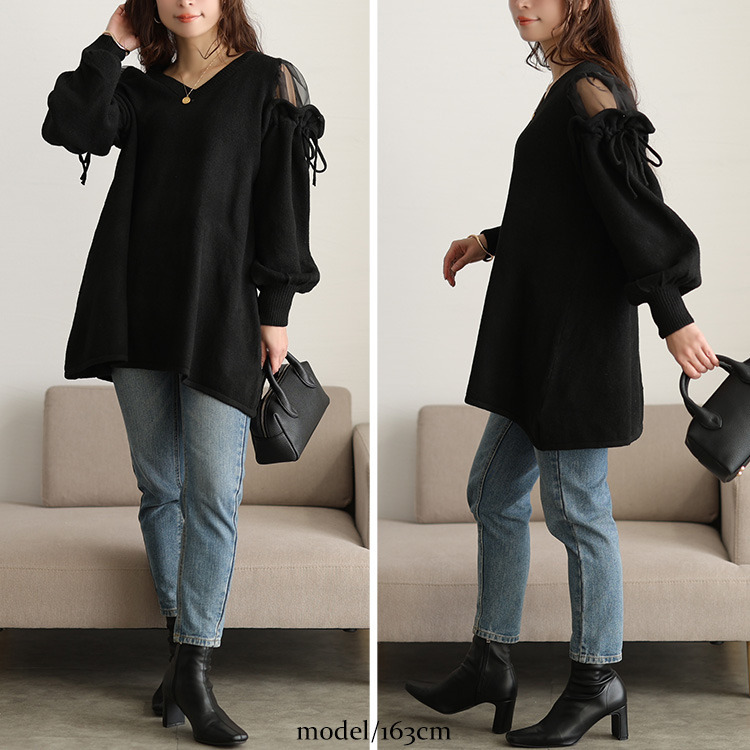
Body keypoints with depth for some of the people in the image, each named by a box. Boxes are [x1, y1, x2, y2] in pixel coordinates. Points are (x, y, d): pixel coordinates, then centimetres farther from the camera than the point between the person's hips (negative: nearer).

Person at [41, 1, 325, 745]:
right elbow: (69, 126, -5)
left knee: (213, 489, -9)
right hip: (139, 308, 4)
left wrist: (277, 308, -6)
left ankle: (193, 675, -7)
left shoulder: (268, 82, 5)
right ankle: (181, 651, 15)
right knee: (159, 486, 6)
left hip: (222, 311, -3)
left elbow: (284, 200, 0)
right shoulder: (141, 88, 14)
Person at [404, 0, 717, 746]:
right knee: (493, 493, 14)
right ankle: (491, 664, 23)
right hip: (539, 335, 10)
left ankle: (597, 678, 13)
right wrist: (493, 241, 17)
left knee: (574, 506, -1)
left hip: (579, 338, -10)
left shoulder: (590, 92, -14)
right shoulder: (567, 89, 14)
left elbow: (630, 207, -20)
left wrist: (673, 317, -22)